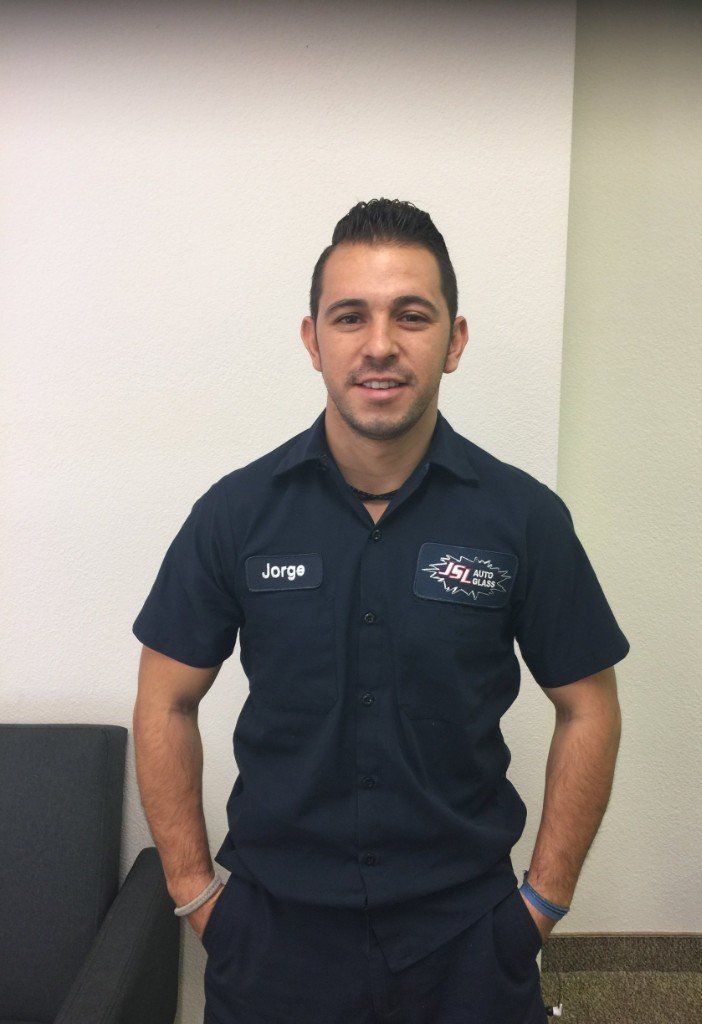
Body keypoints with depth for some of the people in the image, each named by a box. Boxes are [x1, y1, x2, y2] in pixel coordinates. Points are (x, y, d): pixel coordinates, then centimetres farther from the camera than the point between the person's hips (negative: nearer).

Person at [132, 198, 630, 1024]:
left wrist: (546, 899, -1)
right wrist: (194, 891, -1)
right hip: (275, 927, 1)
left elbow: (587, 711, -1)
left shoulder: (525, 516, -10)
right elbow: (167, 707, -1)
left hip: (466, 930, 0)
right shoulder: (236, 512, -8)